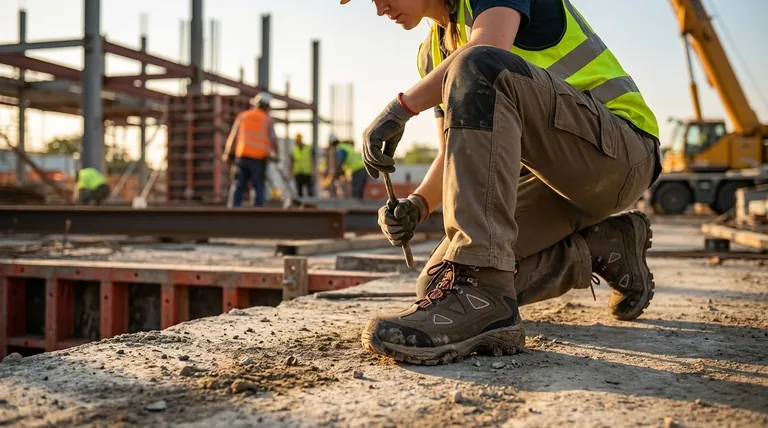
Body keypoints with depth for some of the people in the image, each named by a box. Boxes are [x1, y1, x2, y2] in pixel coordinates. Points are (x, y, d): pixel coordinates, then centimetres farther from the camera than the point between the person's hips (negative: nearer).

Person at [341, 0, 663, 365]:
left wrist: (401, 106, -21)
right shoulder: (433, 54, 17)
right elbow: (458, 153, 15)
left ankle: (481, 297, -37)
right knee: (437, 282, -5)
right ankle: (607, 247, 7)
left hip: (621, 149, -8)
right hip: (556, 181, 8)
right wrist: (418, 204, -3)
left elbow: (489, 48, -27)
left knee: (477, 68, -31)